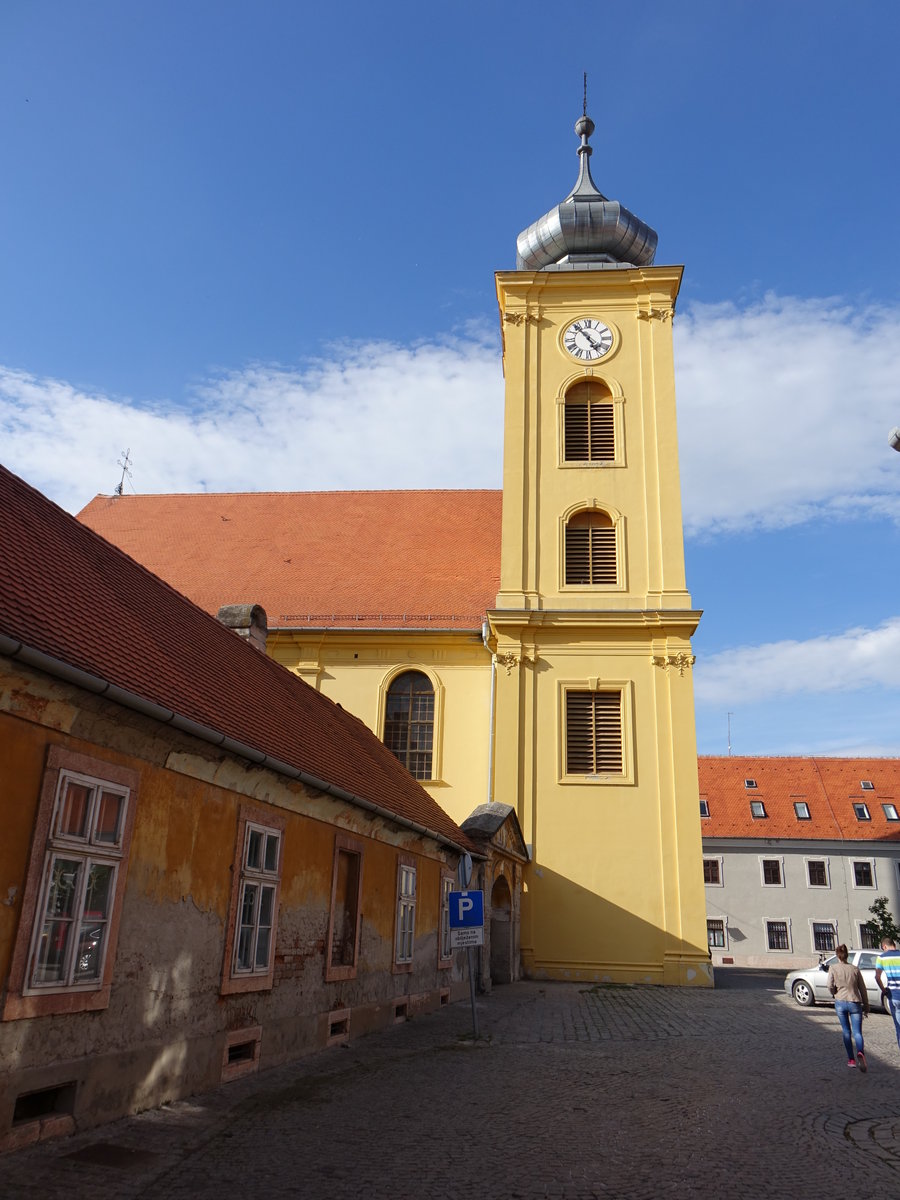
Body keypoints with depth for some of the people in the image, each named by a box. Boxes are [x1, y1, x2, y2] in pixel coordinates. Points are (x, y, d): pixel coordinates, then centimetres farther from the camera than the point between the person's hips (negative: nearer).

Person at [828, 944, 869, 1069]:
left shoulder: (833, 968, -1)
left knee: (846, 1031, 15)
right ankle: (860, 1053, -26)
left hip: (840, 1003, 0)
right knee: (857, 1032, 0)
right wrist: (866, 1006, 13)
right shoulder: (855, 969, 3)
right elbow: (862, 989, 5)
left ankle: (851, 1059, 14)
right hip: (855, 1003, 0)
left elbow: (830, 986, -9)